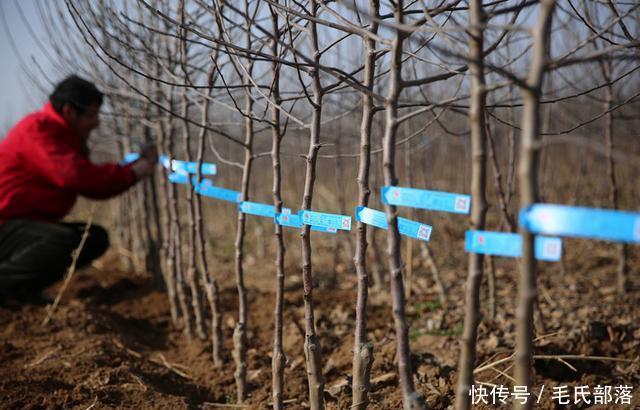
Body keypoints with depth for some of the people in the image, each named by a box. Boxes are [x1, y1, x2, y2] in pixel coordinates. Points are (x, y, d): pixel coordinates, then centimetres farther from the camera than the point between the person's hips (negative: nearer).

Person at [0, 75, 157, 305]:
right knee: (65, 241, -33)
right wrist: (131, 173, -21)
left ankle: (24, 287, 6)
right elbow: (73, 175, -29)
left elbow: (92, 185, 11)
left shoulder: (65, 137, 15)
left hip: (30, 224, 11)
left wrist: (138, 164, -1)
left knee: (95, 238, 7)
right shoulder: (37, 130, -16)